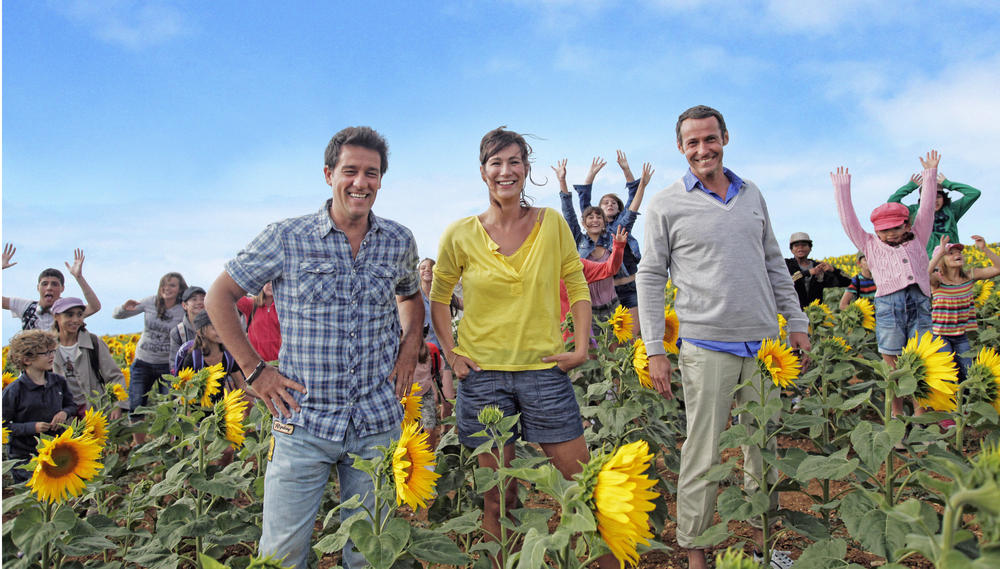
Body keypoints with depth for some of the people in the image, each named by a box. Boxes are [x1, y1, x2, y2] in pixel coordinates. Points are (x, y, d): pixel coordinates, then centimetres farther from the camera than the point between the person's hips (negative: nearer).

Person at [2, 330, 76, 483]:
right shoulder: (13, 391, -12)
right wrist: (32, 427, -19)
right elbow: (4, 426, -9)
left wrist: (65, 413, -6)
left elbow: (71, 405, 15)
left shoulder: (58, 381, 1)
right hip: (25, 458, -4)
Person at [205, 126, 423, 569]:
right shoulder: (286, 239, -6)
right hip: (304, 422, -2)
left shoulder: (400, 242, 4)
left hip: (379, 423, 3)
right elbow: (219, 297, 3)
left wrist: (410, 349, 6)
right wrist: (254, 369, -2)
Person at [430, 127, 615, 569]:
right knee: (496, 496, 10)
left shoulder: (551, 223, 0)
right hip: (483, 373, 0)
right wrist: (450, 352, 1)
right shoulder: (461, 234, -2)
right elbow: (438, 296, 10)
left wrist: (582, 347, -1)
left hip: (544, 370, 1)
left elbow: (577, 284, 8)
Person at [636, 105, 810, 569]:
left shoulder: (752, 195, 13)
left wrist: (796, 321, 16)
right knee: (703, 452, 0)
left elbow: (774, 264, 19)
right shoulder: (665, 205, -2)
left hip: (764, 342, 5)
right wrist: (654, 350, -7)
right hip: (706, 345, -5)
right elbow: (650, 277, -2)